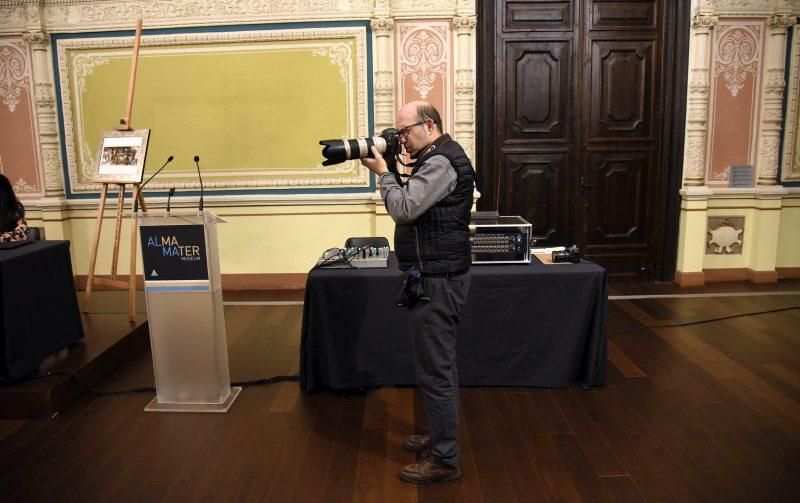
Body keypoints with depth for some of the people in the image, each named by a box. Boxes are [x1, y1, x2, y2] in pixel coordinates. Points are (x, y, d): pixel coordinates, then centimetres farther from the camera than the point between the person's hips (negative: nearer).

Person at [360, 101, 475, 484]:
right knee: (440, 365, 20)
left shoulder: (440, 163, -17)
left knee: (434, 371, -3)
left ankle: (445, 460, 9)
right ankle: (441, 437, 35)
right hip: (436, 276, 11)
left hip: (436, 281, -11)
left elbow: (403, 209, -23)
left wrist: (382, 172, -11)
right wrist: (390, 170, 7)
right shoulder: (439, 159, 16)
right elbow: (412, 207, 17)